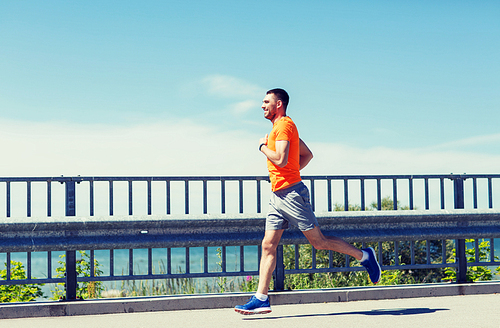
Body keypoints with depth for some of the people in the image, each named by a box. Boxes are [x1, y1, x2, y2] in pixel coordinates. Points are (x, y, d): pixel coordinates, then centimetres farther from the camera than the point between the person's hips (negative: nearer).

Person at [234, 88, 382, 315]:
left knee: (318, 241, -5)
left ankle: (364, 256, 12)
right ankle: (261, 299, 0)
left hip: (291, 193, -10)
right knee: (268, 245, 2)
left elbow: (280, 160, -23)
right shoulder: (284, 127, 20)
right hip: (278, 195, 10)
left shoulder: (283, 125, -11)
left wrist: (263, 146, -6)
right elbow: (308, 155, 26)